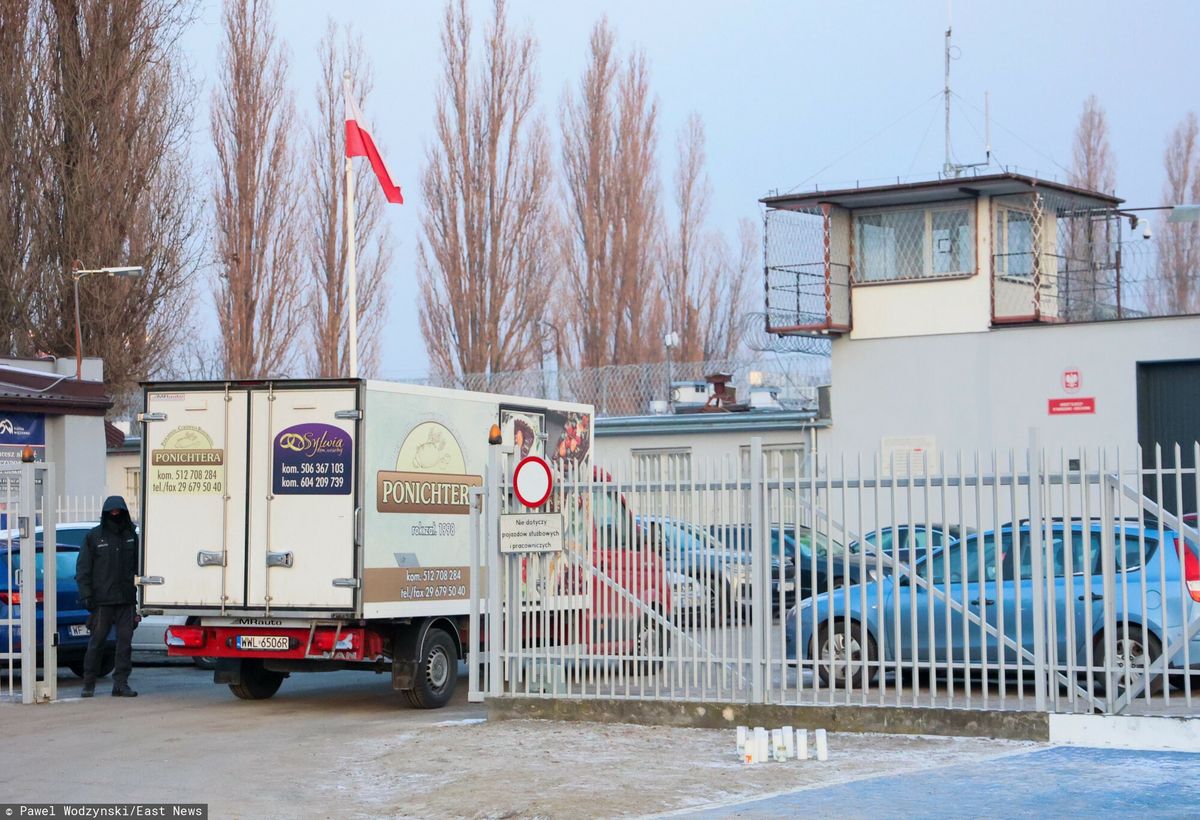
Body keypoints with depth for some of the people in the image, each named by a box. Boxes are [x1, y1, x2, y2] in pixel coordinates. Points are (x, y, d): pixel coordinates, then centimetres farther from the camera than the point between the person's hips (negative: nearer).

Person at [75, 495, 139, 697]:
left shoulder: (131, 535, 10)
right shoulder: (94, 536, 2)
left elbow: (138, 566, 13)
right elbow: (83, 569, 1)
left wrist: (140, 593, 6)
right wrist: (86, 595, -8)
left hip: (127, 599, 3)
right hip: (102, 600, -3)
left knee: (125, 641, 0)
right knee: (97, 641, 1)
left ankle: (121, 683, 5)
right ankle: (89, 683, 10)